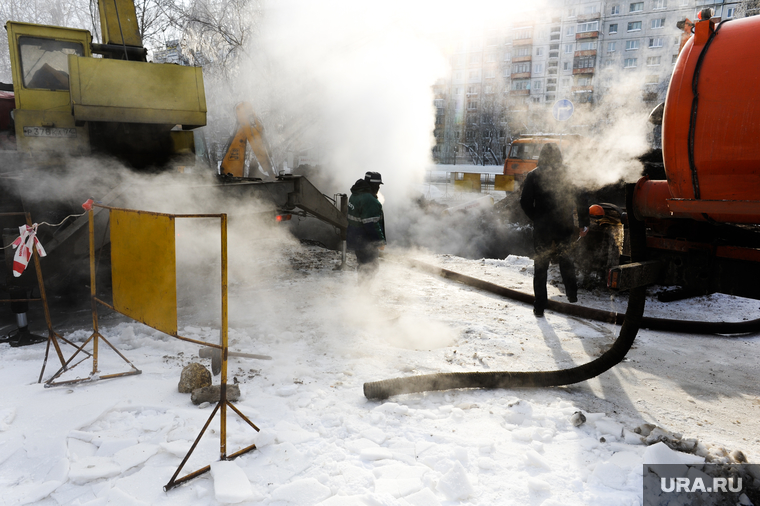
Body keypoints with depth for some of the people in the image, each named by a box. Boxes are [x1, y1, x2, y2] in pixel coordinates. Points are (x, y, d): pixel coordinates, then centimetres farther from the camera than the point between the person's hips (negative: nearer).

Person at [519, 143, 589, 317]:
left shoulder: (533, 175, -5)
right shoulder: (567, 174, -2)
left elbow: (525, 202, -7)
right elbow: (580, 200, -1)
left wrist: (536, 218, 8)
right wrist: (584, 223, 6)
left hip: (542, 228, -2)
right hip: (564, 226, 2)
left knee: (540, 266, 6)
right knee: (566, 260, 24)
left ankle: (539, 306, 6)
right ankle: (572, 294, 34)